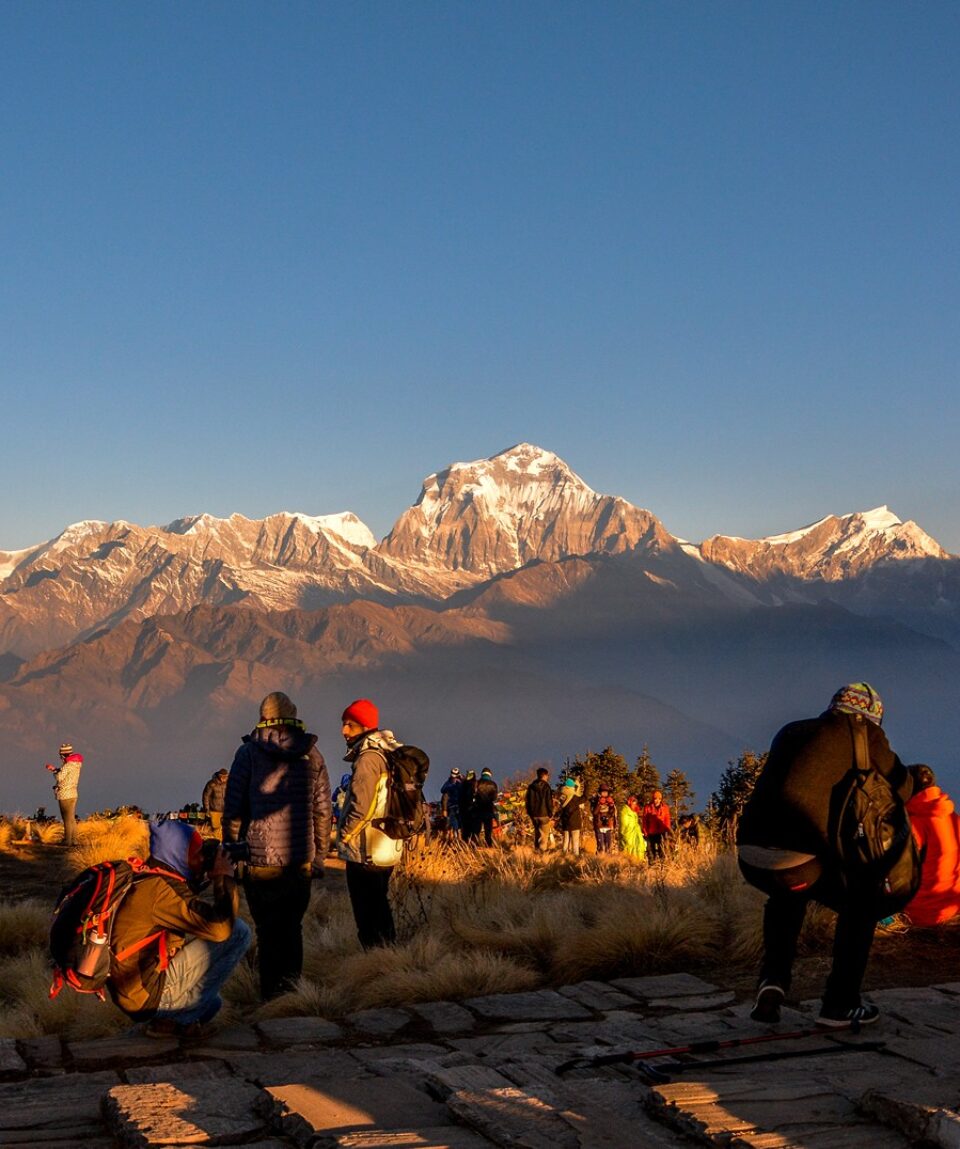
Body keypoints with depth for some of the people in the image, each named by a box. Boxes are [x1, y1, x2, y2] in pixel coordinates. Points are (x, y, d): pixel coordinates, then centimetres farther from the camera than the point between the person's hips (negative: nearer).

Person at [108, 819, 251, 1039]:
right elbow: (220, 926, -27)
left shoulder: (146, 879, 10)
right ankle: (177, 1020, -7)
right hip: (146, 993, -11)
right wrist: (224, 878, -11)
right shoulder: (162, 888, -20)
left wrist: (217, 880, 9)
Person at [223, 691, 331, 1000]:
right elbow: (323, 811, 7)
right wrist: (319, 857, 15)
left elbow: (233, 810, -3)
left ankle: (271, 997, 5)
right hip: (300, 863, 2)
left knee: (268, 931, 5)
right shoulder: (312, 755, 5)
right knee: (292, 928, 15)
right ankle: (291, 991, 19)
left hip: (260, 862, -2)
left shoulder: (249, 753, -3)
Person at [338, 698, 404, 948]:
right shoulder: (388, 754, 12)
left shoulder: (368, 757, -18)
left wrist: (344, 835, -10)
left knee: (367, 917, -3)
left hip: (365, 853, -10)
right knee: (380, 907, 20)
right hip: (388, 850, 10)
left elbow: (361, 807, -23)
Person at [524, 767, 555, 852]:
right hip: (544, 814, -5)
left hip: (534, 814, 6)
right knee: (544, 834, -1)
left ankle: (536, 850, 21)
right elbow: (549, 801, -10)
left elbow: (527, 801, 11)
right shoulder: (546, 786, -10)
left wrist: (529, 813, 19)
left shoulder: (531, 786, 7)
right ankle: (541, 851, -8)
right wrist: (551, 814, -3)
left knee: (536, 833, 18)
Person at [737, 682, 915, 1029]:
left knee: (787, 897, 38)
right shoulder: (863, 733, 10)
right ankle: (840, 1006, 21)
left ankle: (773, 980, 22)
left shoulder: (791, 731, 24)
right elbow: (901, 788, 19)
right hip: (797, 860, -5)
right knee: (860, 906, 23)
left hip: (750, 856, 5)